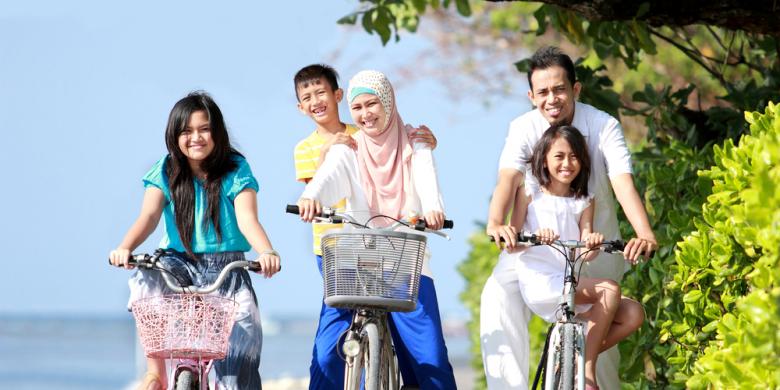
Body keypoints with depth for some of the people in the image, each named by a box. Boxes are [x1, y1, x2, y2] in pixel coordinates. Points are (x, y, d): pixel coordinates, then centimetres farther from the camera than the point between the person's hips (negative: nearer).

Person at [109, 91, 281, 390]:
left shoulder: (235, 170, -1)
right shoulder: (166, 172, 2)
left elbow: (246, 217, -15)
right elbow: (149, 215, -11)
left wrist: (266, 251, -36)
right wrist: (125, 248, -32)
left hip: (226, 267, 0)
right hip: (180, 263, 0)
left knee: (245, 328, -20)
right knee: (147, 281, -32)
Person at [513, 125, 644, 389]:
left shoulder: (583, 203, 15)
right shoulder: (530, 194, 7)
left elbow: (584, 254, 3)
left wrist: (593, 245, -22)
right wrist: (535, 236, -23)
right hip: (539, 284, -5)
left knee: (633, 314, -15)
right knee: (609, 289, -27)